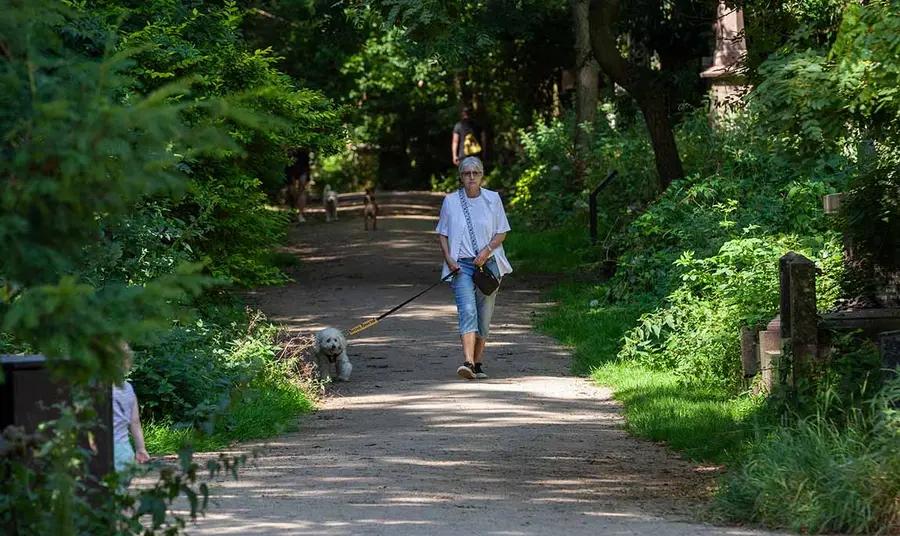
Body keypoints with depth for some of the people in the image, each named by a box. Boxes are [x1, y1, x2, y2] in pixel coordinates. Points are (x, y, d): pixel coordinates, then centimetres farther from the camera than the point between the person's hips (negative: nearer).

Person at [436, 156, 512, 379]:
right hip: (461, 265, -2)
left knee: (484, 315, 6)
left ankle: (478, 363, 19)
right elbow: (443, 234, 9)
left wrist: (487, 250, -12)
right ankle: (467, 363, -30)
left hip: (488, 263, 2)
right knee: (467, 311, -18)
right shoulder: (451, 201, 4)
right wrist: (448, 259, -7)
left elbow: (501, 233, 6)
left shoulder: (492, 199, 4)